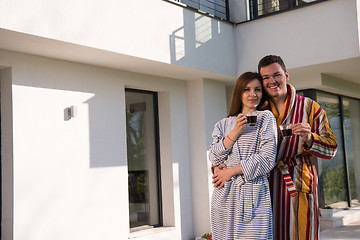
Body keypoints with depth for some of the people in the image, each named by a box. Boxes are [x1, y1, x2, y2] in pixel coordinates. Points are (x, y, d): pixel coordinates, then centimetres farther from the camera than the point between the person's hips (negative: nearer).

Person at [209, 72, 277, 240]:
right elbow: (214, 157, 6)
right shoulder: (225, 124, 17)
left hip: (253, 193, -3)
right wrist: (235, 131, -5)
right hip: (225, 196, 3)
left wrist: (230, 171, -5)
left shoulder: (265, 118, 6)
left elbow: (268, 158, -4)